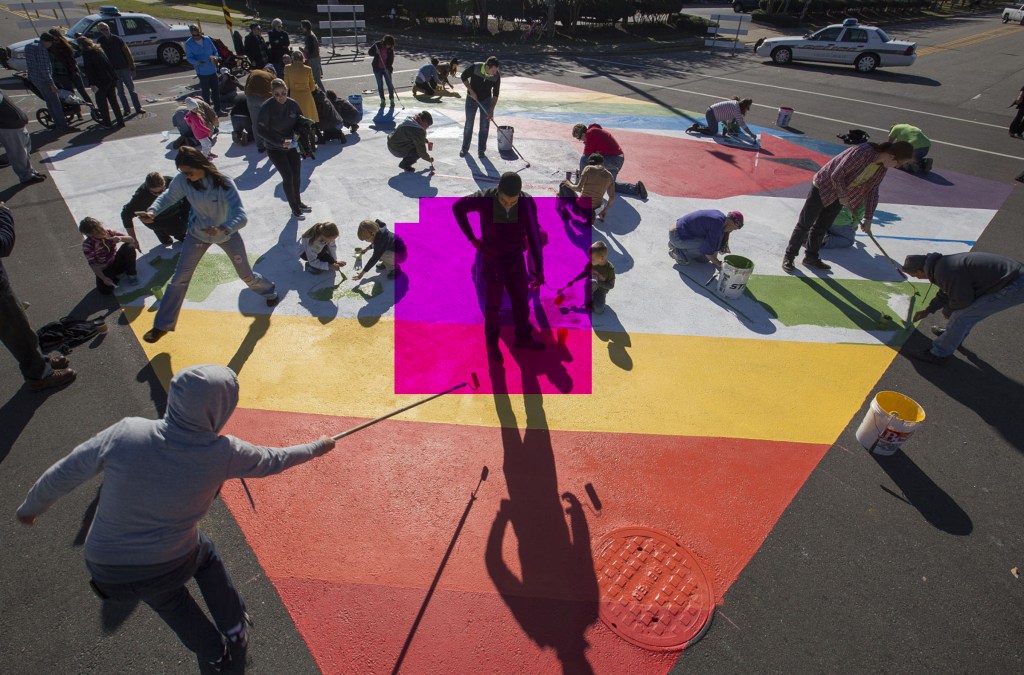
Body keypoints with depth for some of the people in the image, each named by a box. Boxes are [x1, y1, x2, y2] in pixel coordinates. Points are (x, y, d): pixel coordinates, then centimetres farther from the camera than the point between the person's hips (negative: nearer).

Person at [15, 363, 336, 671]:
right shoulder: (222, 453, -24)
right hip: (171, 565, -2)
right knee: (206, 556, 33)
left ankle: (216, 655, 49)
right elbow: (272, 460, -7)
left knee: (169, 599, 31)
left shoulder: (125, 433, -23)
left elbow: (61, 475, -8)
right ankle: (236, 632, 45)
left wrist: (30, 507, 13)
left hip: (108, 572, 2)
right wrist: (316, 448, 11)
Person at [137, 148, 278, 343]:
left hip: (227, 233, -3)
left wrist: (222, 229, -56)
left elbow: (242, 217, -38)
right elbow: (168, 197, -2)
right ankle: (162, 325, 16)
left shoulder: (224, 183, -31)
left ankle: (268, 290, 46)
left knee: (246, 275, 11)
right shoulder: (182, 181, -21)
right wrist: (152, 211, -23)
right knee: (179, 278, 3)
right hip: (198, 234, 3)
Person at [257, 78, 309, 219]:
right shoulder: (267, 107, -21)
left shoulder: (292, 104, -9)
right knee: (288, 177, -6)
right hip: (275, 149, -5)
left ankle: (298, 202, 35)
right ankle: (294, 209, 8)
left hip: (291, 146, 5)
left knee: (296, 175, 12)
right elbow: (261, 130, -18)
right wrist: (281, 142, -28)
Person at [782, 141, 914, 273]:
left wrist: (868, 218, 5)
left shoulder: (882, 168, -3)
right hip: (823, 186, -8)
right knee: (805, 223, -3)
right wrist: (843, 195, -17)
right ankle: (789, 257, 3)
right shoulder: (862, 152, -30)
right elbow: (837, 175, -28)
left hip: (840, 194, 8)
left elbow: (872, 191, 6)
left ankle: (811, 257, 22)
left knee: (822, 227, 12)